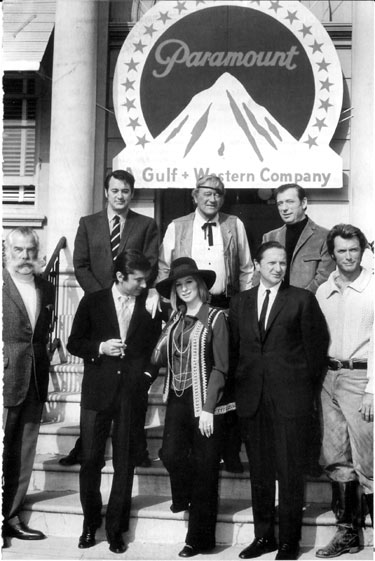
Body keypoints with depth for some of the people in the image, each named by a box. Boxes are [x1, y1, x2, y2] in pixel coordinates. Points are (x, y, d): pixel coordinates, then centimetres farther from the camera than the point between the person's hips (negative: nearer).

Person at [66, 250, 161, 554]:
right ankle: (90, 523, 22)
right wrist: (101, 347, -11)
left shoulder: (150, 306, 6)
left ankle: (116, 529, 17)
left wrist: (149, 373, -2)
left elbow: (157, 346, 13)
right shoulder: (93, 302, 4)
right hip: (97, 392, 0)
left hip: (133, 394, 1)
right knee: (90, 461, 4)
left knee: (125, 465, 4)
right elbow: (74, 343, 6)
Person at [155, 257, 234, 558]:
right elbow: (171, 359, 11)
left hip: (204, 400, -5)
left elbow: (220, 367, -9)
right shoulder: (175, 319, 11)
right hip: (178, 398, 5)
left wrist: (208, 408, -14)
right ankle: (183, 496, 31)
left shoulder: (215, 317, -5)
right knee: (170, 453, -4)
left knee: (204, 468, 2)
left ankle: (200, 538, 14)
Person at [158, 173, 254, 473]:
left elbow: (247, 270, 11)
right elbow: (164, 270, 10)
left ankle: (231, 450, 11)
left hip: (227, 308, 0)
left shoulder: (235, 226, 8)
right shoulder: (176, 227, 7)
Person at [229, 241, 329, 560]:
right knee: (259, 471, 11)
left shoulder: (302, 300, 1)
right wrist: (239, 385, 7)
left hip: (290, 398, -3)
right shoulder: (240, 303, 11)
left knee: (290, 472, 2)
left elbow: (317, 345, 3)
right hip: (251, 398, 3)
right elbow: (234, 349, 12)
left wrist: (305, 384, 4)